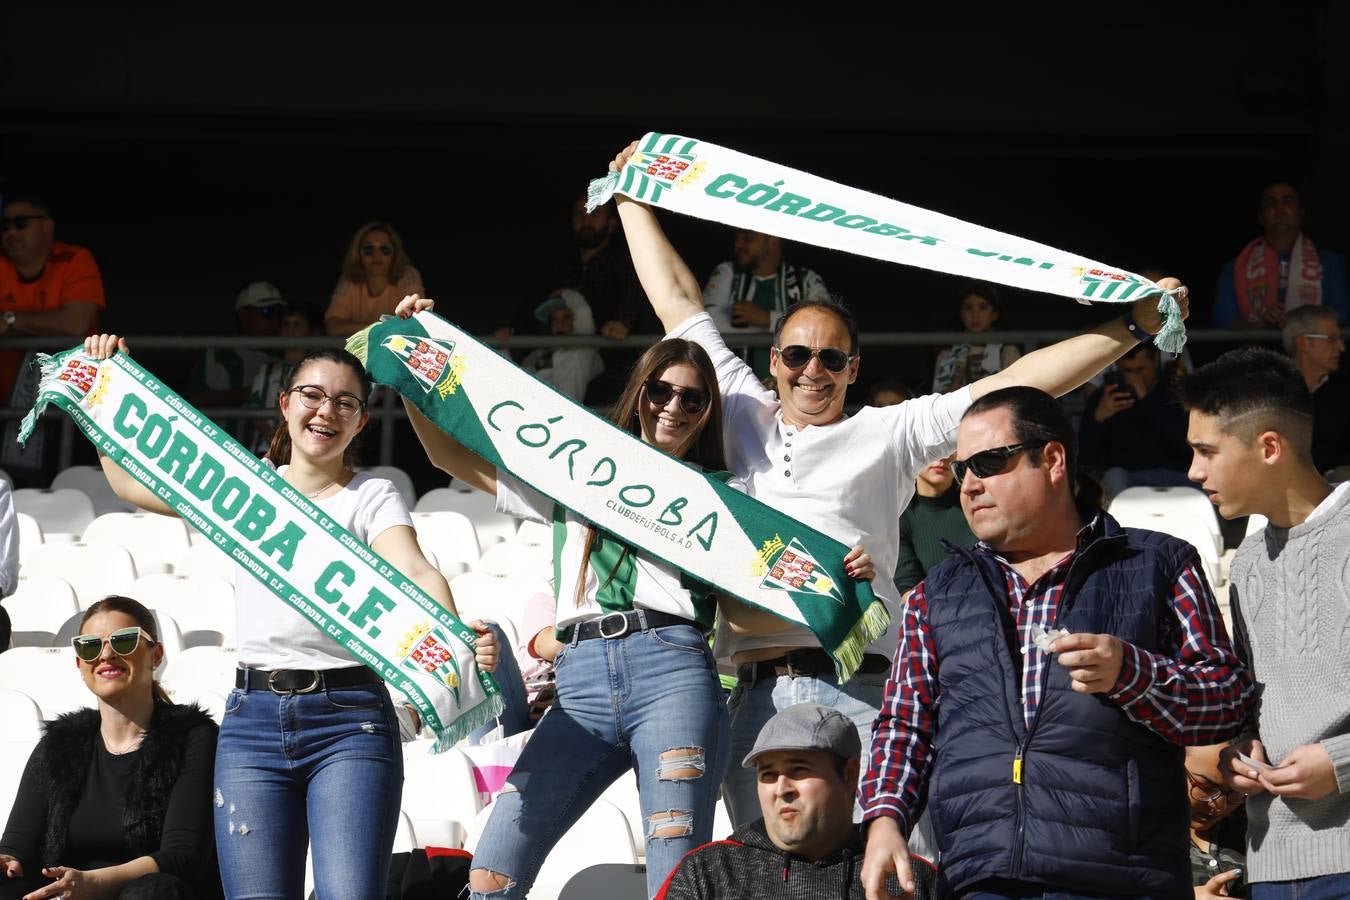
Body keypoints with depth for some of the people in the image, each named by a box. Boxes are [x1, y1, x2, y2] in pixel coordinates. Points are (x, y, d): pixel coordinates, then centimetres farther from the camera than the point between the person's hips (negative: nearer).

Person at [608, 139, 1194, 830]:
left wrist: (1133, 325, 4)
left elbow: (1015, 385, 9)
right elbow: (678, 303, 29)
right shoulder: (743, 416, 21)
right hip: (755, 693, 3)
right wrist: (633, 201, 36)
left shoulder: (891, 433, 14)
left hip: (857, 692, -2)